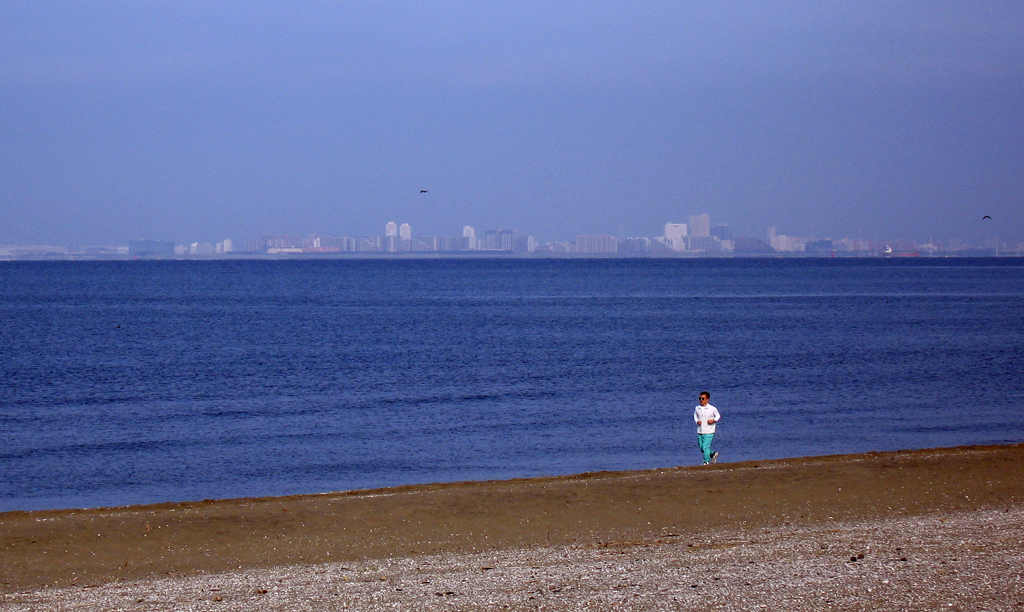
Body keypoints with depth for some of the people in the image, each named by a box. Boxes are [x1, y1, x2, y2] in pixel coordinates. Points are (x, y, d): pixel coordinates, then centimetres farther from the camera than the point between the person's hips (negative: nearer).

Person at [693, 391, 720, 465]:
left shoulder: (712, 409, -6)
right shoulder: (697, 408, 4)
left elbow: (718, 416, 6)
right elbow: (695, 416, 17)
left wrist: (714, 420, -13)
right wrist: (697, 421, -4)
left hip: (709, 432, -5)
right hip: (700, 432, 5)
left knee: (705, 447, -11)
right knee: (701, 448, 10)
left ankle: (706, 462, 1)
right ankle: (713, 454, 33)